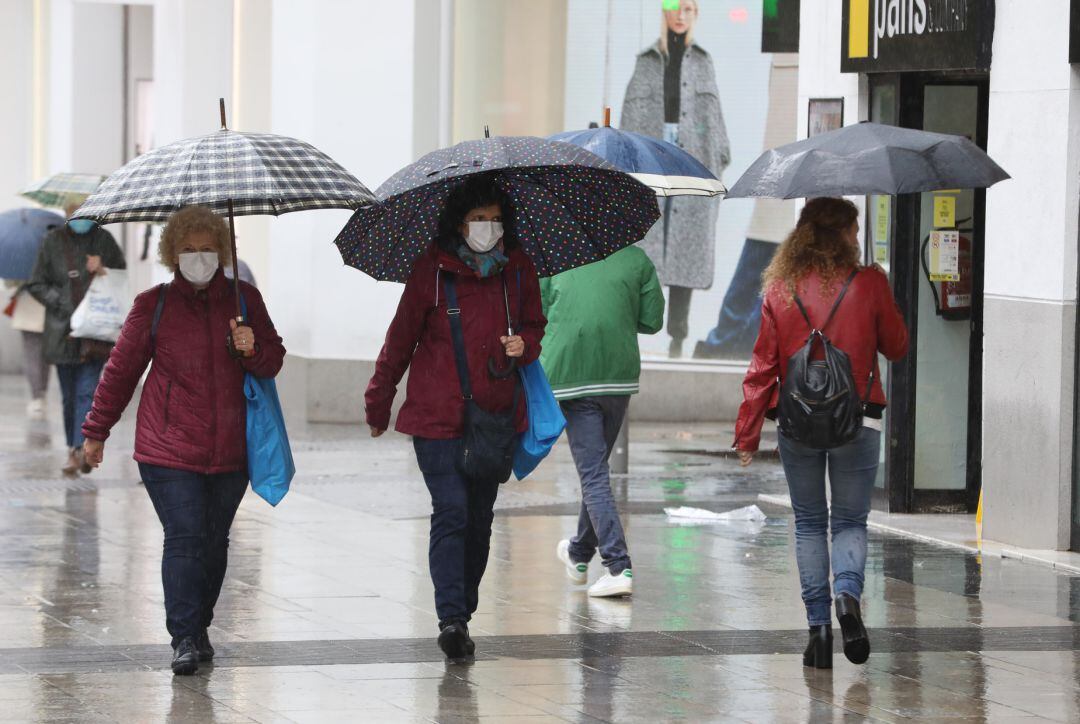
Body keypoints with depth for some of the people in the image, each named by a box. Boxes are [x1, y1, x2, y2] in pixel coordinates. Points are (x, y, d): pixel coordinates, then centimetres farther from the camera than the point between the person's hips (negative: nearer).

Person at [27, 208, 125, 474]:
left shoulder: (104, 239, 7)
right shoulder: (54, 240, 4)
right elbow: (36, 284, 5)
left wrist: (103, 271, -7)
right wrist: (63, 304, -8)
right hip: (64, 330, 1)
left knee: (87, 391, -13)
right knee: (69, 396, 7)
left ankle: (81, 449, -20)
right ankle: (73, 450, 17)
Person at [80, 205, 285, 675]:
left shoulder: (244, 300, 8)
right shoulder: (153, 306, 2)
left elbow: (274, 361, 12)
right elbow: (121, 369, 9)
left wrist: (253, 350, -12)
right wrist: (96, 431, 14)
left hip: (230, 450, 3)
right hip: (170, 450, -3)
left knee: (215, 541, 8)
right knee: (185, 537, -11)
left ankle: (199, 627, 23)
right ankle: (185, 638, -10)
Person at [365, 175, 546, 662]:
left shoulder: (518, 270, 5)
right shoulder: (433, 270, -6)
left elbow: (535, 325, 17)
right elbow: (400, 338, 1)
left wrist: (525, 344, -8)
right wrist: (378, 404, 6)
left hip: (495, 416, 4)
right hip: (438, 416, -4)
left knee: (480, 516, 9)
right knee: (451, 511, -13)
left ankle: (463, 612, 20)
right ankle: (451, 619, -17)